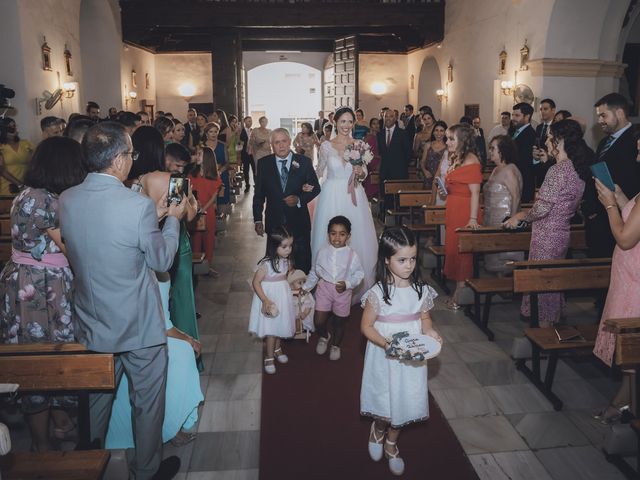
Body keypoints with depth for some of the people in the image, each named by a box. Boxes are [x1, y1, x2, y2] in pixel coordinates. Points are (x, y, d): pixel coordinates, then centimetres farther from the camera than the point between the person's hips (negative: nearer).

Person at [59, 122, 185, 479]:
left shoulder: (66, 200, -8)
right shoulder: (138, 206, -27)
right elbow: (162, 261, -12)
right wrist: (173, 219, 2)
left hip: (92, 326, 6)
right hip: (139, 327, -5)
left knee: (97, 398, 26)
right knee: (148, 401, 17)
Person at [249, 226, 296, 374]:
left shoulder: (287, 261, -6)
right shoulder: (266, 264, -25)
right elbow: (256, 282, -20)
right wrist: (265, 300, -25)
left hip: (283, 296, 6)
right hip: (269, 298, -6)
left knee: (280, 325, 20)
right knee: (271, 328, 3)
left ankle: (277, 348, 44)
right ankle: (269, 357, 19)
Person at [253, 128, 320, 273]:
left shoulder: (304, 162, -2)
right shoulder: (263, 163, 0)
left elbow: (315, 188, 3)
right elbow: (258, 194, 4)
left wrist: (299, 199, -15)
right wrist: (258, 219, 0)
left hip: (299, 222, -1)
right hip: (274, 223, 1)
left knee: (302, 263, 7)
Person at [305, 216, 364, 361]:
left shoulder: (352, 255, -12)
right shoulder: (322, 252, -5)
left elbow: (359, 274, -7)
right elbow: (315, 272, 7)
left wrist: (347, 284, -22)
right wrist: (306, 287, 11)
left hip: (343, 291, -1)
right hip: (324, 289, 1)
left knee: (339, 322, 16)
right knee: (318, 321, -2)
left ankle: (336, 346, 43)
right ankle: (324, 336, 34)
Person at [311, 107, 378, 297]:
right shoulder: (326, 146, 0)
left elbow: (363, 173, 8)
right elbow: (319, 172, 8)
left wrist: (360, 173, -12)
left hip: (354, 197, 1)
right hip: (332, 197, -1)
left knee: (357, 238, 4)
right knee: (331, 241, 2)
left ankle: (357, 284, 19)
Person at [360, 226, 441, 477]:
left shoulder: (421, 290, -5)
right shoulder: (378, 293, -17)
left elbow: (425, 318, 7)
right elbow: (366, 327, -12)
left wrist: (430, 332, -14)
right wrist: (385, 343, -28)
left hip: (411, 359, 4)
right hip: (384, 357, -3)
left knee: (404, 400, 16)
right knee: (384, 399, 11)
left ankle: (391, 442, 43)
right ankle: (378, 429, 47)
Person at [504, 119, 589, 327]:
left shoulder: (558, 170, -20)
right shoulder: (578, 169, 8)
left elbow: (542, 208, -22)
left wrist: (520, 216, -4)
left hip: (547, 235, -9)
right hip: (562, 233, 9)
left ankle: (543, 324, 14)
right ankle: (554, 318, 31)